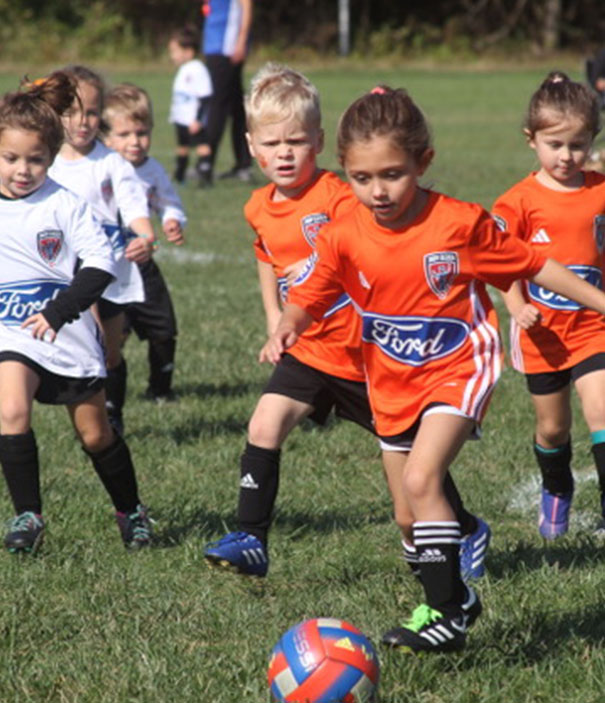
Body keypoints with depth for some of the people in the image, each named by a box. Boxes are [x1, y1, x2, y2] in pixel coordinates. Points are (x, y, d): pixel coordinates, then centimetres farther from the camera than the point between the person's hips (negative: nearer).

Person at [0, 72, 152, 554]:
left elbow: (101, 262, -13)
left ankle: (131, 510, 34)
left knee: (96, 434, 11)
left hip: (69, 335, -1)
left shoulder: (64, 206, -10)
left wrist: (60, 311, -20)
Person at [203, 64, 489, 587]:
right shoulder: (261, 209, 3)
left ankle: (469, 532, 29)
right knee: (264, 428, -14)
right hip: (307, 352, 5)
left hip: (363, 350, -5)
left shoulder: (338, 197, -20)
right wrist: (275, 320, 18)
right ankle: (251, 540, -10)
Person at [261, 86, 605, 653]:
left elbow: (532, 266, -6)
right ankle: (453, 598, 35)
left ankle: (447, 614, -17)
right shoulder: (344, 238, -11)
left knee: (420, 479, -25)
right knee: (408, 517, 11)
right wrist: (286, 328, -28)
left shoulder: (460, 223, -17)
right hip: (393, 383, 5)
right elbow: (307, 299, -5)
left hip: (458, 369, -5)